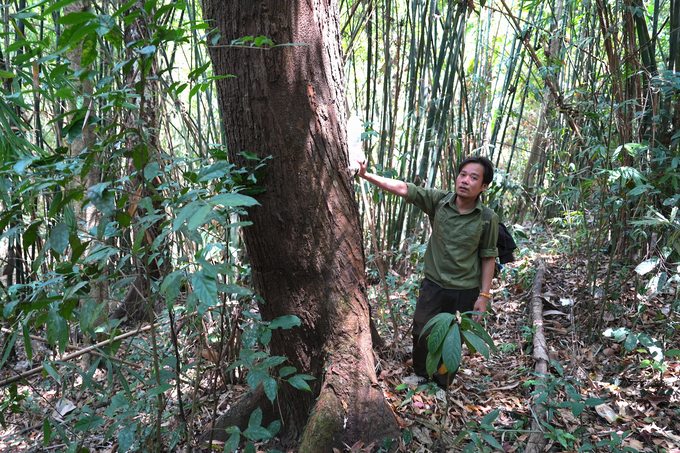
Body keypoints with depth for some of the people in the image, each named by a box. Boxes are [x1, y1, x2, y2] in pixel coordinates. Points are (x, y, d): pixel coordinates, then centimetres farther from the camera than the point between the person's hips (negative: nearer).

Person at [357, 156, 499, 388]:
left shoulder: (488, 219, -13)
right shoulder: (439, 201, -10)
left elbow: (488, 258, -6)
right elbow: (402, 188, -16)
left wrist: (484, 296, -6)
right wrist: (366, 175, -26)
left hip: (465, 292, -1)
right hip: (433, 284, 2)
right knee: (421, 332, 15)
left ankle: (441, 386, 36)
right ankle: (420, 375, 42)